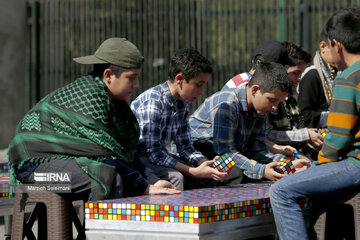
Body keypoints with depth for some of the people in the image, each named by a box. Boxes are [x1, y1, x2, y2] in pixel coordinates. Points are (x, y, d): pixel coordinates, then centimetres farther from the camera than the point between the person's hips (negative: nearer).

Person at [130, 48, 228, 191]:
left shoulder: (181, 105, 5)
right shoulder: (152, 101, -24)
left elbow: (185, 147, 8)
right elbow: (152, 152, -28)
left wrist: (206, 164, -12)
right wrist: (193, 171, -31)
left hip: (158, 157, 9)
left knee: (208, 177, 0)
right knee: (174, 177, -32)